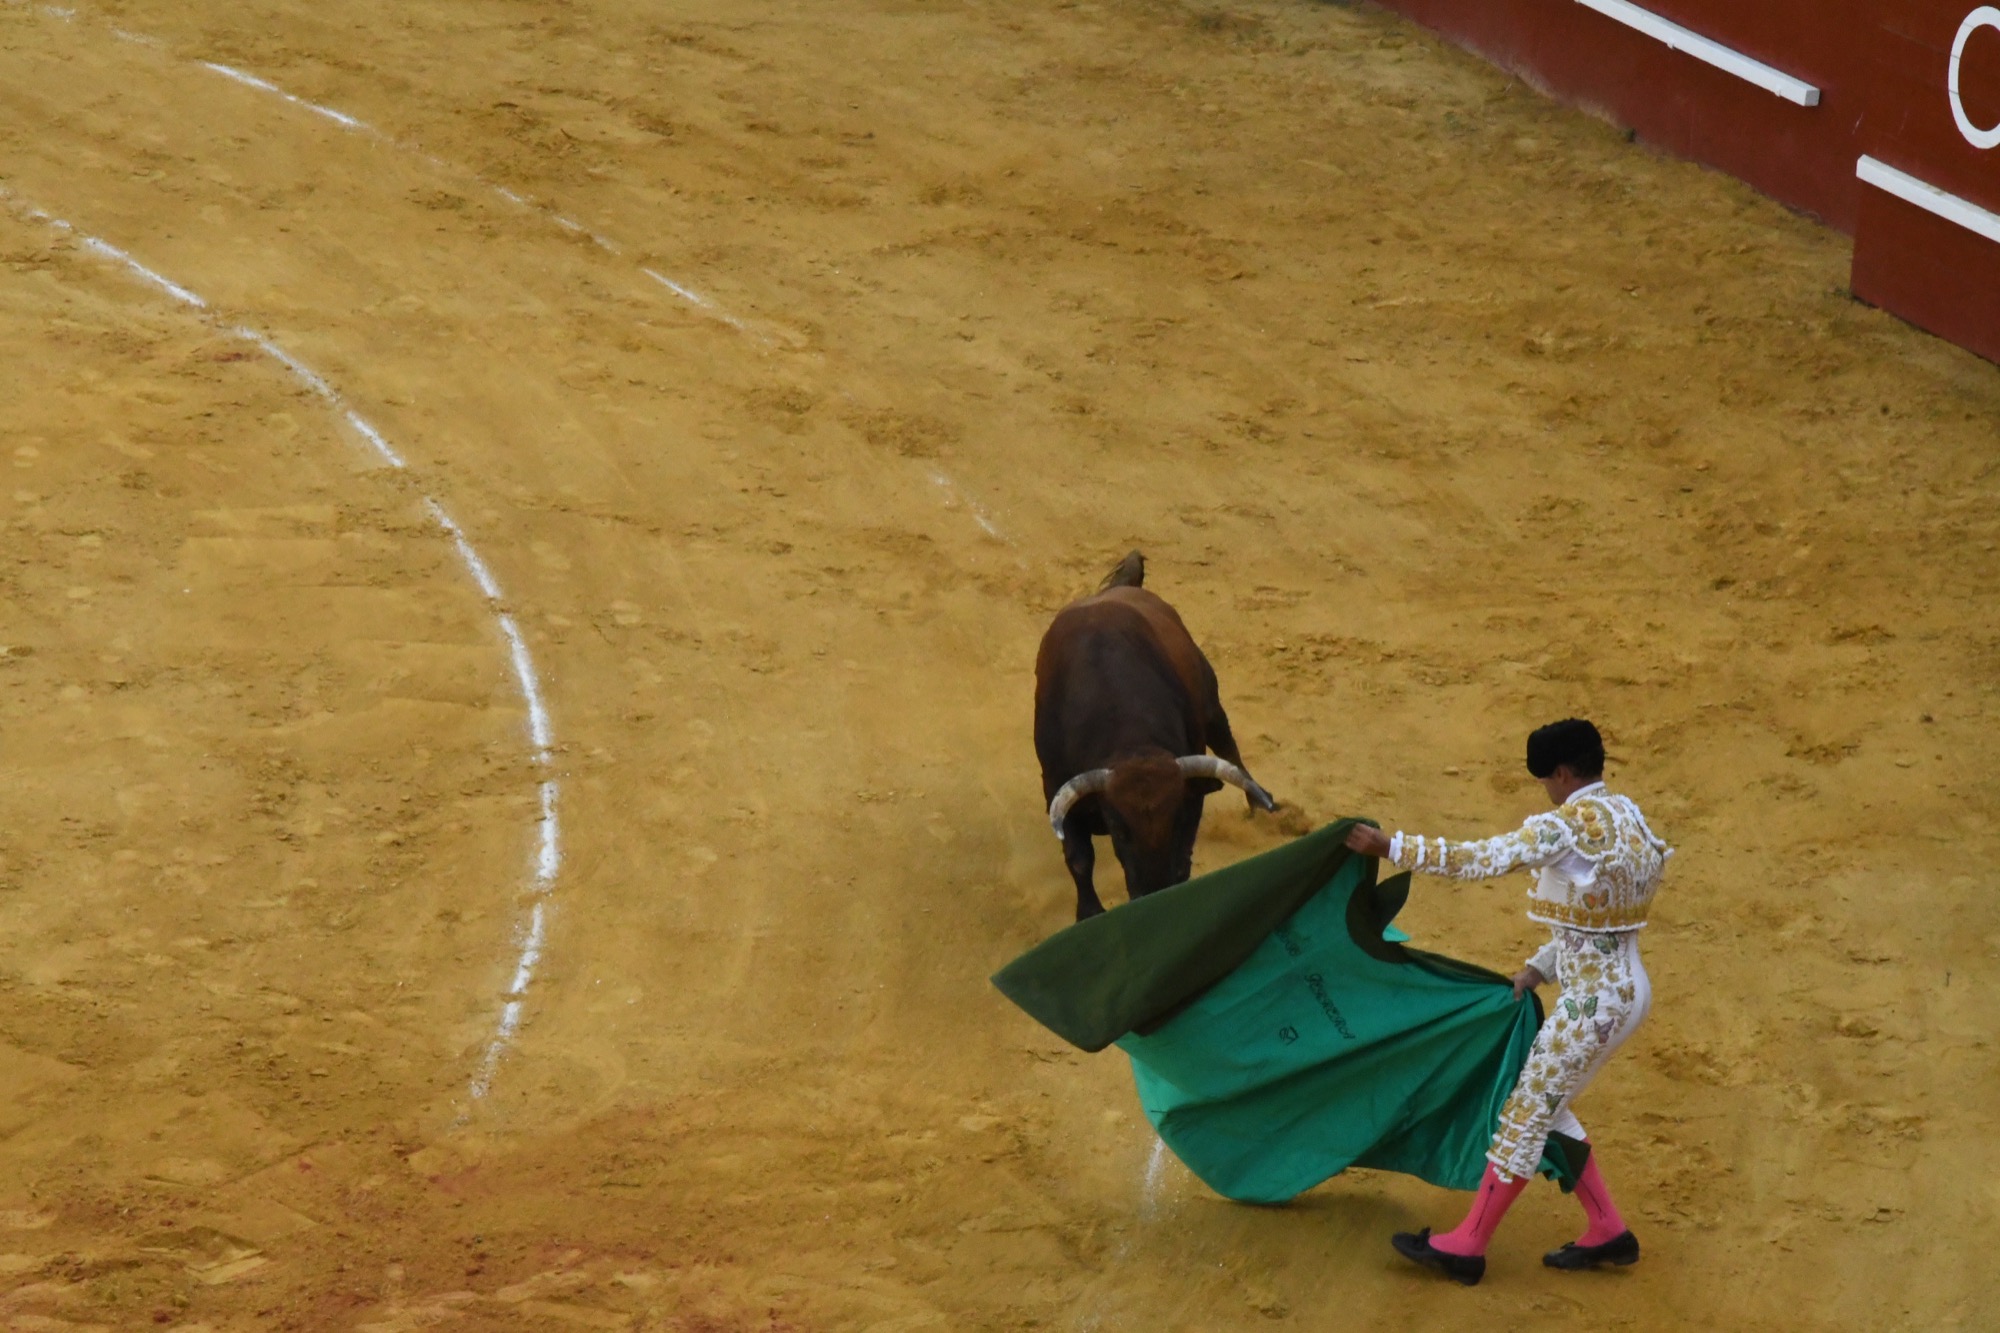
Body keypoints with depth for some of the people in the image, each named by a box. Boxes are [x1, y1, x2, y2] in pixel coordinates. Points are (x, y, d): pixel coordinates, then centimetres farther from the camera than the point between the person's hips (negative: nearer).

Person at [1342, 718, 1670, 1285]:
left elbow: (1481, 859, -25)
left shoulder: (1570, 823, -20)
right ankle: (1607, 1231, 23)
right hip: (1620, 987, 9)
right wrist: (1536, 970, 10)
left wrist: (1391, 846, -21)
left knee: (1526, 1112, 0)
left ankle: (1467, 1245, 8)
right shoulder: (1625, 815, 9)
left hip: (1596, 1000, -9)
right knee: (1546, 1107, 19)